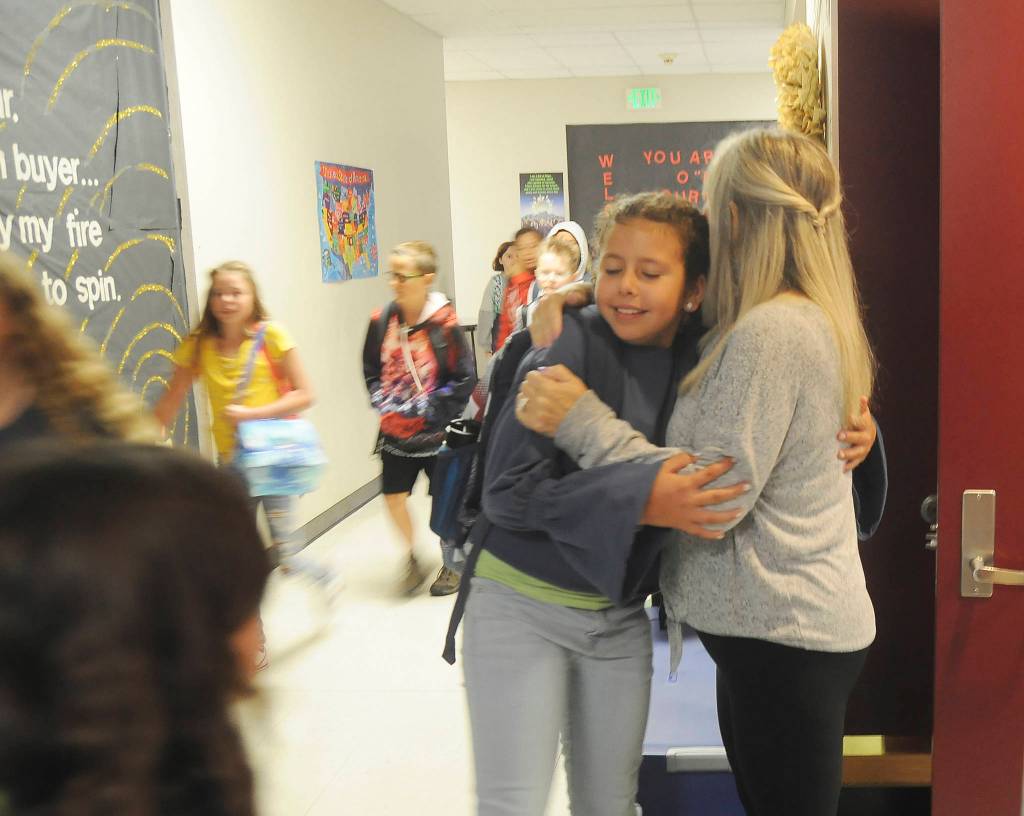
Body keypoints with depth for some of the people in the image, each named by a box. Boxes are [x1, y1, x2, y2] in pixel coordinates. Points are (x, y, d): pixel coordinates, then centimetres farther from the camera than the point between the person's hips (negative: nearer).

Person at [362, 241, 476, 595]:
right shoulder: (381, 320, -5)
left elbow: (464, 379, -12)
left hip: (436, 431, -3)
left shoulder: (444, 322, -17)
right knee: (393, 496, 5)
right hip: (395, 430, 4)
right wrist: (382, 401, -6)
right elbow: (371, 371, 9)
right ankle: (411, 556, 28)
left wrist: (430, 409, -17)